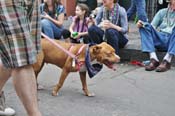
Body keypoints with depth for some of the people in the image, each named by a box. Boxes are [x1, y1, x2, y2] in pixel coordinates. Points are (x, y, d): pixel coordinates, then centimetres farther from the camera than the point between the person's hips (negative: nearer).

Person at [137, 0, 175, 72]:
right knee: (146, 27, -19)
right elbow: (152, 27, 12)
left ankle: (166, 61, -41)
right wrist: (142, 25, -9)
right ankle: (154, 60, -33)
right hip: (160, 40, 3)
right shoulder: (162, 12, 22)